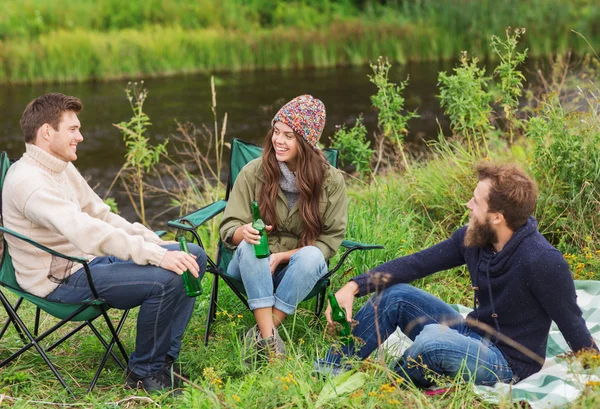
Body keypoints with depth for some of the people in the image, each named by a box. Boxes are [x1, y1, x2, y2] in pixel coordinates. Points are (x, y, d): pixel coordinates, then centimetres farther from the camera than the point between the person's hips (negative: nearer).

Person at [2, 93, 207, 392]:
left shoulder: (62, 168, 11)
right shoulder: (28, 182, -21)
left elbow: (101, 216, 16)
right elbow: (86, 232, -33)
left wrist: (157, 243, 3)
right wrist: (157, 255, -35)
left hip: (91, 259, 10)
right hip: (61, 280, -10)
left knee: (194, 256, 2)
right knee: (166, 280, -29)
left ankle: (164, 357, 2)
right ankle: (143, 372, -7)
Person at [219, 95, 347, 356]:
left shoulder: (331, 181, -6)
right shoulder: (254, 172, -6)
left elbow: (331, 239, -6)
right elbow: (229, 229, -5)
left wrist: (282, 257, -18)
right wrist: (245, 232, -31)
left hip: (298, 266, 0)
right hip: (254, 266, 0)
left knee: (311, 256, -34)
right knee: (248, 246, -33)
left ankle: (259, 335, -28)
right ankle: (269, 337, -38)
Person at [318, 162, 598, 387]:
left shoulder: (543, 262, -28)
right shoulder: (472, 237, -6)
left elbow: (573, 327, -18)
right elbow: (417, 263, -1)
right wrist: (355, 286, -11)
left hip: (508, 364, -8)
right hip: (472, 336, 8)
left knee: (435, 336, -34)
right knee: (394, 294, -3)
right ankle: (328, 372, -2)